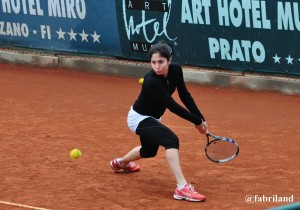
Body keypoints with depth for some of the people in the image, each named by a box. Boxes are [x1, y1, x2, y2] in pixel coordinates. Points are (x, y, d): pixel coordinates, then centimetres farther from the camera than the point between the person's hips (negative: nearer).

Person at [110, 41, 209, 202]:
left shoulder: (176, 71, -16)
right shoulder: (151, 81, -36)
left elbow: (185, 96, -5)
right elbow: (173, 107, -33)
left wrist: (201, 119, -11)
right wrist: (197, 121, -26)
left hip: (151, 118, 9)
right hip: (139, 118, -9)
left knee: (149, 151, 31)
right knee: (171, 140, -31)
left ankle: (120, 163, 62)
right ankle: (182, 188, -35)